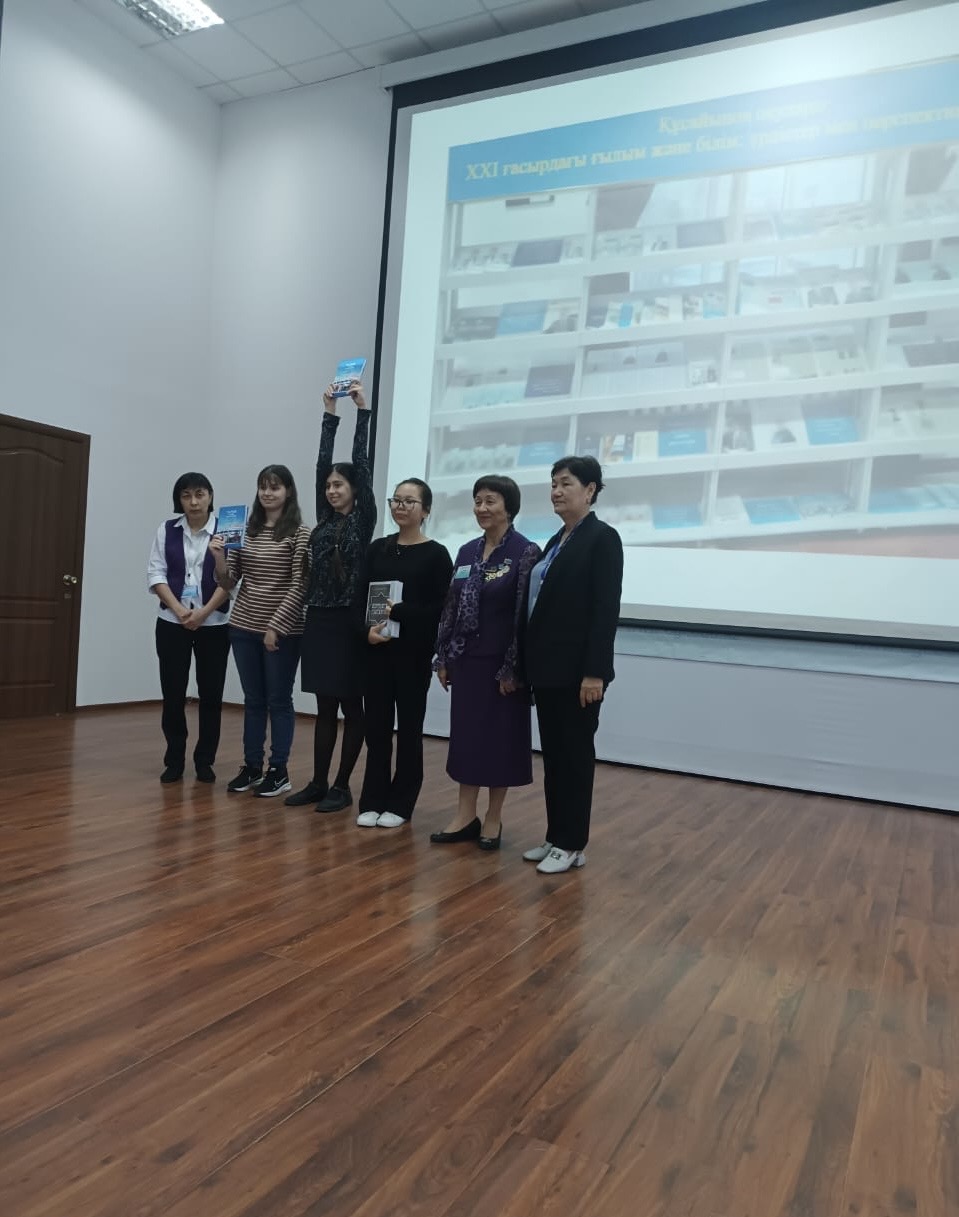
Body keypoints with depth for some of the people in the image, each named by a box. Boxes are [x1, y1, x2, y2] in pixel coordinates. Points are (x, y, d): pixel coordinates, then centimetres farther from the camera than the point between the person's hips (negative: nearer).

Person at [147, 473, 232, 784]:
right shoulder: (167, 530, 4)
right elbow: (156, 573, 0)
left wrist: (203, 613, -15)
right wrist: (179, 610, -13)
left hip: (213, 624, -2)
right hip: (172, 623, 2)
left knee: (211, 694, 4)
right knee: (173, 693, 4)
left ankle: (205, 761, 16)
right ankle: (174, 761, 17)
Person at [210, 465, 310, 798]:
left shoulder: (301, 533, -7)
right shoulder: (245, 530, 7)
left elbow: (299, 586, -11)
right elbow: (229, 583, 6)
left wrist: (276, 626, -13)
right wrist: (219, 557, -12)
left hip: (282, 630, -5)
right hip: (243, 627, 5)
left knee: (278, 701, 5)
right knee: (253, 700, 13)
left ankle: (279, 770, 16)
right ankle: (251, 766, 24)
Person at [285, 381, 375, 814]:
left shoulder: (363, 520, -1)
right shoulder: (325, 519, 12)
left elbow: (363, 462, -5)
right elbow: (322, 462, 10)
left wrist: (362, 411, -4)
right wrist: (330, 414, 11)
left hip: (349, 622, -5)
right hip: (319, 620, 5)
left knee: (351, 706, 4)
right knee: (325, 706, 11)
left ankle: (342, 786, 11)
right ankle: (318, 782, 18)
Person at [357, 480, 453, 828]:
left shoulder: (436, 554, -2)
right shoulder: (378, 548, 9)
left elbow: (440, 609, -8)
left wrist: (398, 612, -18)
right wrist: (367, 629, -12)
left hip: (414, 652, -3)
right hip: (376, 650, 3)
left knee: (408, 727, 6)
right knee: (376, 725, 7)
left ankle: (400, 804, 17)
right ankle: (373, 801, 19)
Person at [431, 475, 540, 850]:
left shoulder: (526, 552, -10)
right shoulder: (467, 551, 9)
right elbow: (451, 607, 11)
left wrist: (512, 668, -16)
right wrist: (443, 657, 7)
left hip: (500, 662, -6)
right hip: (466, 659, 6)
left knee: (499, 736, 5)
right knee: (465, 733, 10)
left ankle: (493, 818, 19)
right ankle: (465, 815, 21)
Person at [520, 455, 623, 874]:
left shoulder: (602, 538, -9)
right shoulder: (557, 541, 15)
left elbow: (606, 609, -16)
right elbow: (545, 603, 14)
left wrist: (595, 671, -20)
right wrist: (529, 662, 10)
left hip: (577, 668, -8)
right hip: (547, 666, 8)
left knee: (574, 753, 2)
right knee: (552, 753, 13)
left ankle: (572, 844, 14)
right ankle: (555, 836, 24)